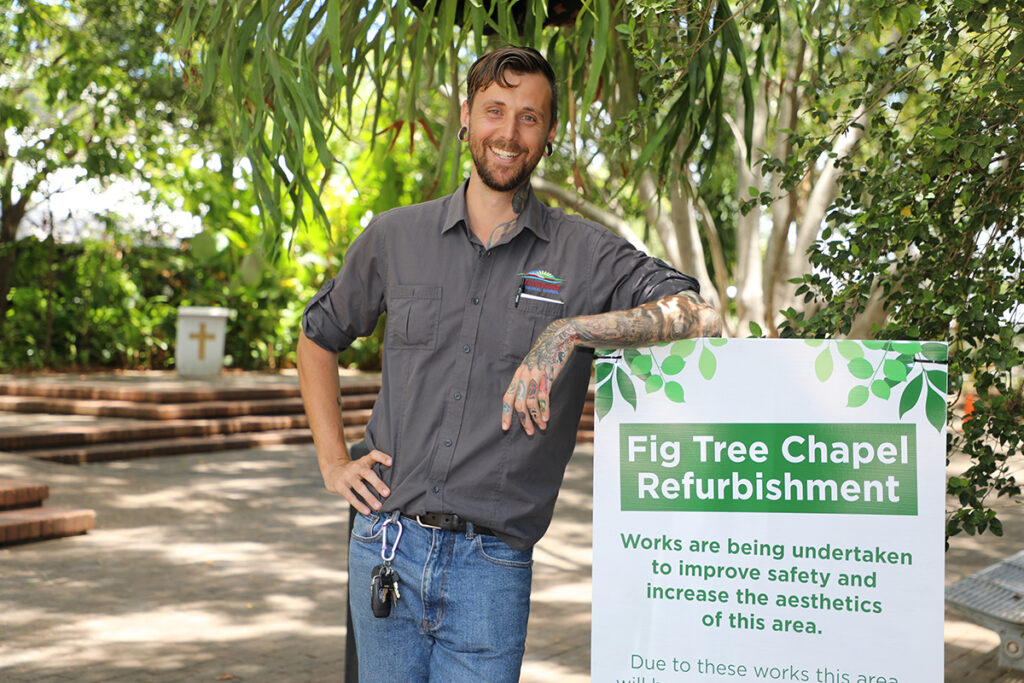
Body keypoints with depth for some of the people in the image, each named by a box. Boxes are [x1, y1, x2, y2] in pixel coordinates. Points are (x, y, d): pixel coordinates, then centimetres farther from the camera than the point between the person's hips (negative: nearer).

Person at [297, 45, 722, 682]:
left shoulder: (584, 254, -1)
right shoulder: (395, 237, 6)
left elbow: (703, 315, -16)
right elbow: (318, 336, 21)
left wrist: (571, 330, -27)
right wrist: (333, 461, 10)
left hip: (493, 566, -2)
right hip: (386, 546, 2)